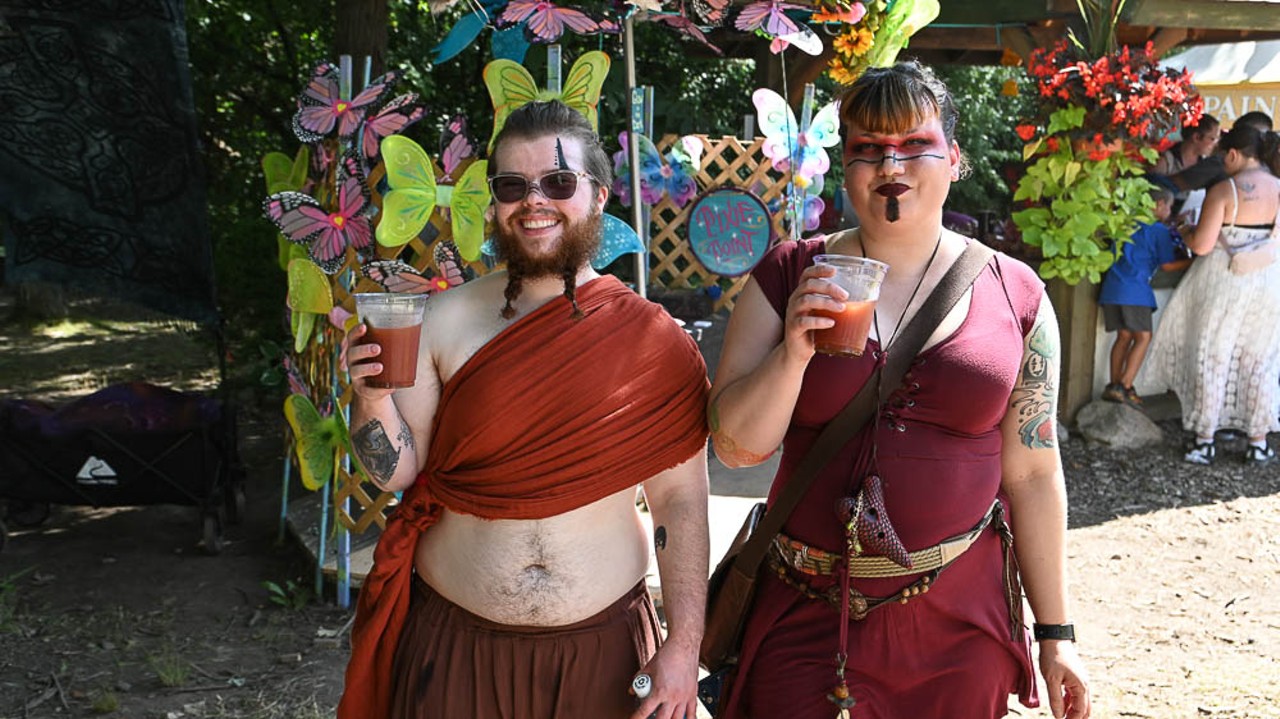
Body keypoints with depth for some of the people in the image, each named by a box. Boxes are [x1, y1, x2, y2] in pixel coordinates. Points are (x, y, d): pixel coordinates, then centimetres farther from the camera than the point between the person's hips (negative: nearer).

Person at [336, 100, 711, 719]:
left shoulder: (649, 337, -6)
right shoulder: (444, 322, -3)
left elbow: (681, 500, -4)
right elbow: (397, 473, 0)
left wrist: (684, 648, -6)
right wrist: (370, 397, -19)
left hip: (603, 650, 0)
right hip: (452, 642, 1)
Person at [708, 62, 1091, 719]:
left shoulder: (1014, 294, -1)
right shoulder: (789, 276, -2)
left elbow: (1032, 475, 2)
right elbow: (735, 446, -4)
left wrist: (1056, 632, 5)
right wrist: (793, 350, -21)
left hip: (959, 622, 0)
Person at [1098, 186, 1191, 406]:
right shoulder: (1159, 230, -1)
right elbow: (1167, 265, -1)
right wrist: (1192, 261, 12)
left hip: (1112, 288, 7)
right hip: (1134, 290, -7)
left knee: (1124, 336, 13)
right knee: (1143, 337, -1)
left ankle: (1114, 386, 9)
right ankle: (1124, 387, -10)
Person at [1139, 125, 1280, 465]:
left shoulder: (1223, 191, -14)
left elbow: (1202, 245, -17)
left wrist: (1183, 232, 3)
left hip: (1224, 283, -4)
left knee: (1212, 360, 7)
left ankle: (1205, 441, 11)